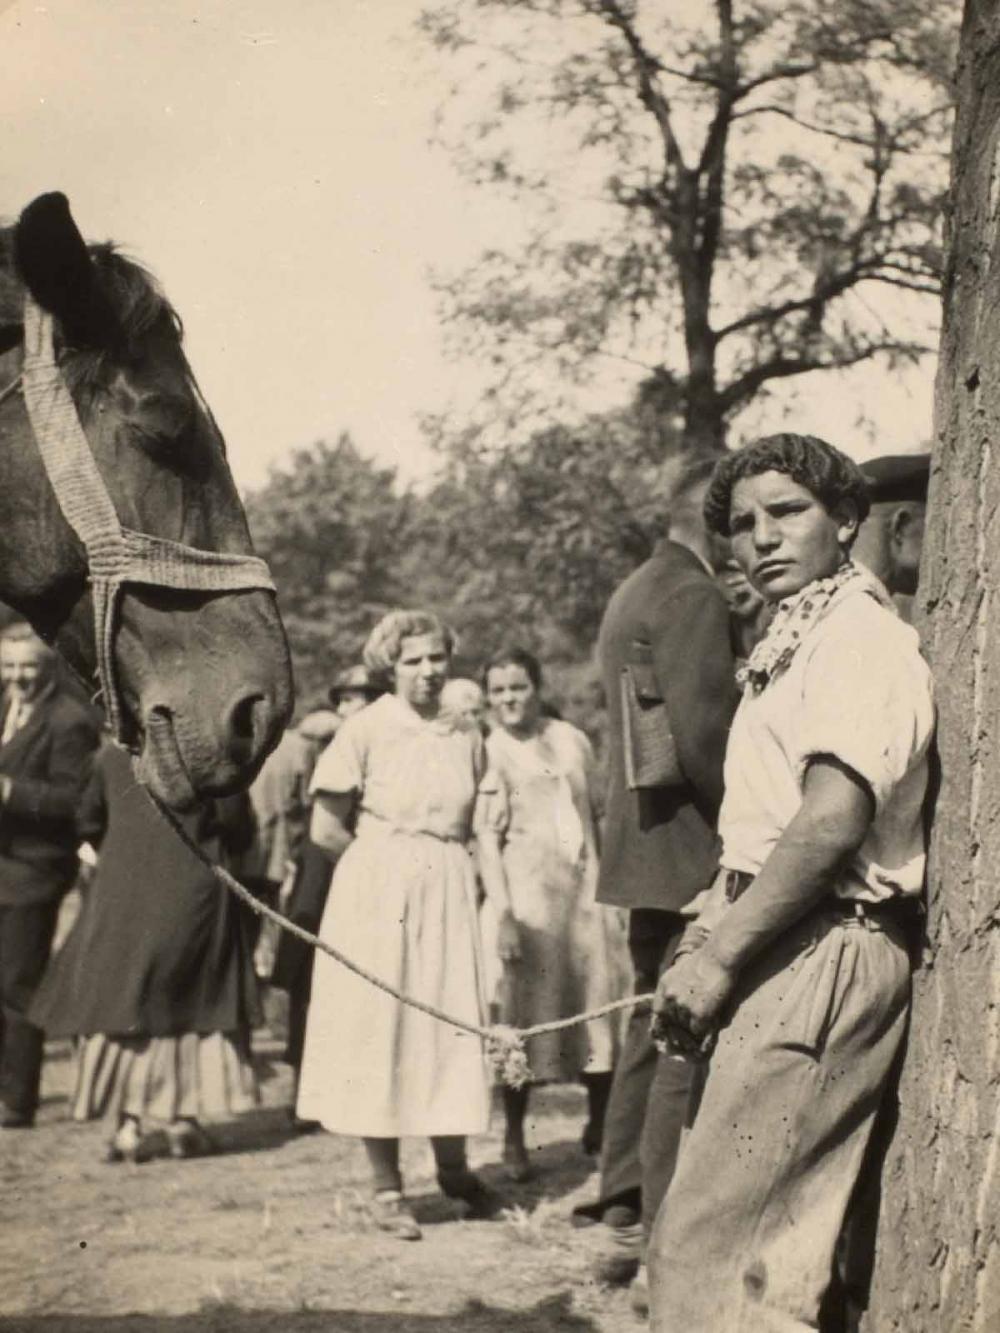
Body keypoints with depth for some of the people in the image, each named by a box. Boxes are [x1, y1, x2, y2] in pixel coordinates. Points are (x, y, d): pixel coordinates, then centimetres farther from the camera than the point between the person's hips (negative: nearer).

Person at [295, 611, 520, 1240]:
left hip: (449, 897, 3)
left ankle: (453, 1168, 24)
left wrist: (505, 908, 4)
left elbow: (485, 831, 10)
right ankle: (387, 1187, 10)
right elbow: (326, 829, -3)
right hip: (378, 897, -3)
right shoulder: (367, 728, -5)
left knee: (452, 1026, 6)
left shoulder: (467, 737, 7)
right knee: (380, 1031, 1)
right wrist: (382, 868, 4)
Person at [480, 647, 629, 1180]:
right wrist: (499, 907, -15)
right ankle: (514, 1137, 6)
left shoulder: (572, 740, 13)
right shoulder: (488, 752, 0)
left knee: (599, 1001, 5)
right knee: (529, 1005, -3)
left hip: (586, 886, 4)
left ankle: (599, 1125, 20)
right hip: (527, 890, -4)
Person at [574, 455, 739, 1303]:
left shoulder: (636, 593, 18)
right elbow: (703, 733, -23)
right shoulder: (694, 596, -13)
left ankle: (625, 1218, 23)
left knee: (654, 1033, 16)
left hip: (647, 846, 10)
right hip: (693, 852, -10)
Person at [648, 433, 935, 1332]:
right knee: (780, 1249, 13)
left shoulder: (861, 639, -11)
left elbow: (833, 820, -22)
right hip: (786, 954, 10)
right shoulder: (791, 647, 20)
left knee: (706, 1248, -11)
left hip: (828, 951, -10)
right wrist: (706, 941, 10)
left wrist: (720, 957, -19)